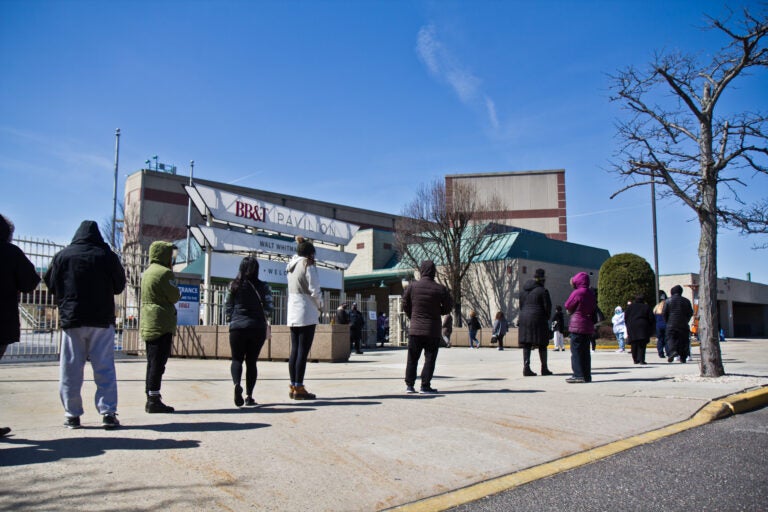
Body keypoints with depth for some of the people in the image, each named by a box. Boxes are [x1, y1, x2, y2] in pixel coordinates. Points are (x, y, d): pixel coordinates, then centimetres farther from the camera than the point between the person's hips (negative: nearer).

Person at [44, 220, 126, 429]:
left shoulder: (62, 256, 0)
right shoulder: (107, 256, -2)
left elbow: (51, 285, 9)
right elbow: (119, 286, 6)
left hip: (71, 319, 1)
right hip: (102, 319, 0)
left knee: (70, 369, 7)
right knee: (104, 368, 2)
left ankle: (72, 415, 9)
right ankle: (108, 412, -2)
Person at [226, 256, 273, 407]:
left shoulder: (234, 285, 2)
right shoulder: (262, 286, -3)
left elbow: (228, 307, 7)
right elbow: (269, 306, -8)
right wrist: (266, 321, 10)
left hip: (237, 327, 0)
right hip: (257, 327, 0)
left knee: (237, 359, 9)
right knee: (251, 361, 9)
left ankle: (236, 384, -20)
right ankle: (249, 396, 8)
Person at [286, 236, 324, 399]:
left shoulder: (292, 266, 15)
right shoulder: (308, 265, -7)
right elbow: (314, 290, -11)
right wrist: (320, 306, 2)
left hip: (292, 314, 8)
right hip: (306, 314, -8)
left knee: (295, 351, 9)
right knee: (303, 352, -6)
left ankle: (293, 387, 12)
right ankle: (299, 388, -6)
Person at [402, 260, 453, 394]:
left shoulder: (412, 287, -4)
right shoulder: (440, 289, -7)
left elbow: (405, 305, 4)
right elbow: (448, 307, 2)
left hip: (415, 329, 2)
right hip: (433, 330, -2)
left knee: (412, 358, 10)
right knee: (430, 358, 5)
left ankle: (409, 385, 11)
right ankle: (425, 386, 4)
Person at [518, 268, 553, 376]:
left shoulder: (523, 291, 12)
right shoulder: (543, 291, -7)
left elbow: (521, 306, 13)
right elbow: (548, 306, -8)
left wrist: (525, 316, 15)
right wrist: (546, 318, 9)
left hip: (524, 319, 5)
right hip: (538, 319, -5)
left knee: (526, 345, 5)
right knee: (542, 345, 5)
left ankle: (526, 367, -4)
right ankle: (544, 368, 13)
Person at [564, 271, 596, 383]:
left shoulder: (577, 293, -13)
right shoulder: (591, 294, 11)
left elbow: (568, 308, -4)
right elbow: (594, 310, 18)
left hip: (577, 326, -8)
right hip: (589, 326, 8)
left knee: (576, 351, -3)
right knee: (585, 351, 11)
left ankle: (578, 375, -6)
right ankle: (587, 376, 13)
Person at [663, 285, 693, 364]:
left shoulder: (668, 300, -1)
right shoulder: (686, 301, 5)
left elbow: (664, 313, -1)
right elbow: (691, 313, 8)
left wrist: (667, 321, 13)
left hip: (671, 324, -2)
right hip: (683, 325, 2)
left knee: (670, 338, 1)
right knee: (683, 340, 8)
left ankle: (672, 352, -25)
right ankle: (683, 358, 8)